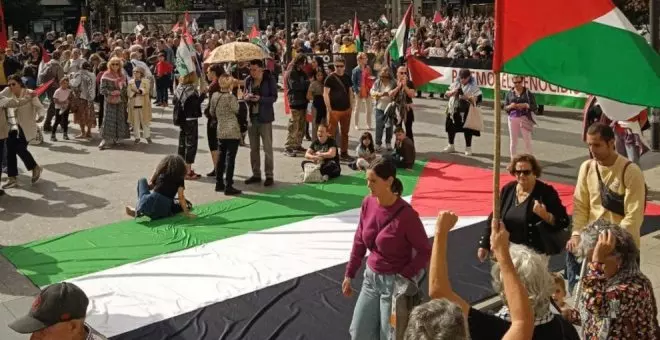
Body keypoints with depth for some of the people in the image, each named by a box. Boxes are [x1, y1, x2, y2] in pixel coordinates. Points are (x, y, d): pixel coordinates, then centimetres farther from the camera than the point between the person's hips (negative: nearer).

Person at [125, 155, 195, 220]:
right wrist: (186, 213, 0)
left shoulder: (160, 173, 12)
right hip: (163, 212, -4)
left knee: (142, 180, 27)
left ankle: (138, 209, 10)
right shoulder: (179, 178, 6)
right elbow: (181, 196, -2)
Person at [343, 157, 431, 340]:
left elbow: (425, 251, -15)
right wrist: (350, 274, 10)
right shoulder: (368, 203, -5)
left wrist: (404, 278, -21)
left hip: (395, 282, -6)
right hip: (371, 278, 6)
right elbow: (360, 241, 7)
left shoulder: (406, 214, -23)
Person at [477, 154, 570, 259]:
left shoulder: (546, 192, -11)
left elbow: (564, 221, -11)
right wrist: (484, 245, 9)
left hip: (534, 253, -5)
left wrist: (545, 215, -30)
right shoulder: (507, 190, 3)